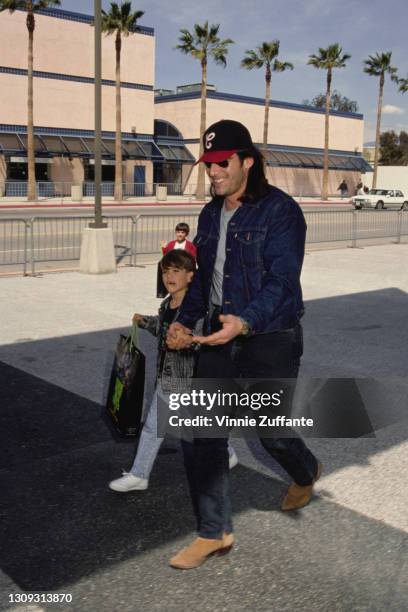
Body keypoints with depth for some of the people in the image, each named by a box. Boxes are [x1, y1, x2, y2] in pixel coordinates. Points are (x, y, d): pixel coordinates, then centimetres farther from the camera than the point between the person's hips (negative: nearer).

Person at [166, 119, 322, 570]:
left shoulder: (280, 210, -12)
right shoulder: (210, 214, 9)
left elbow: (281, 280, -20)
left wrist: (245, 321, -35)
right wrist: (184, 321, 2)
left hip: (271, 340, -6)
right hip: (220, 336, 6)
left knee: (273, 433, 9)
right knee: (200, 434, 2)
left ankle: (306, 473, 46)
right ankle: (213, 533, 18)